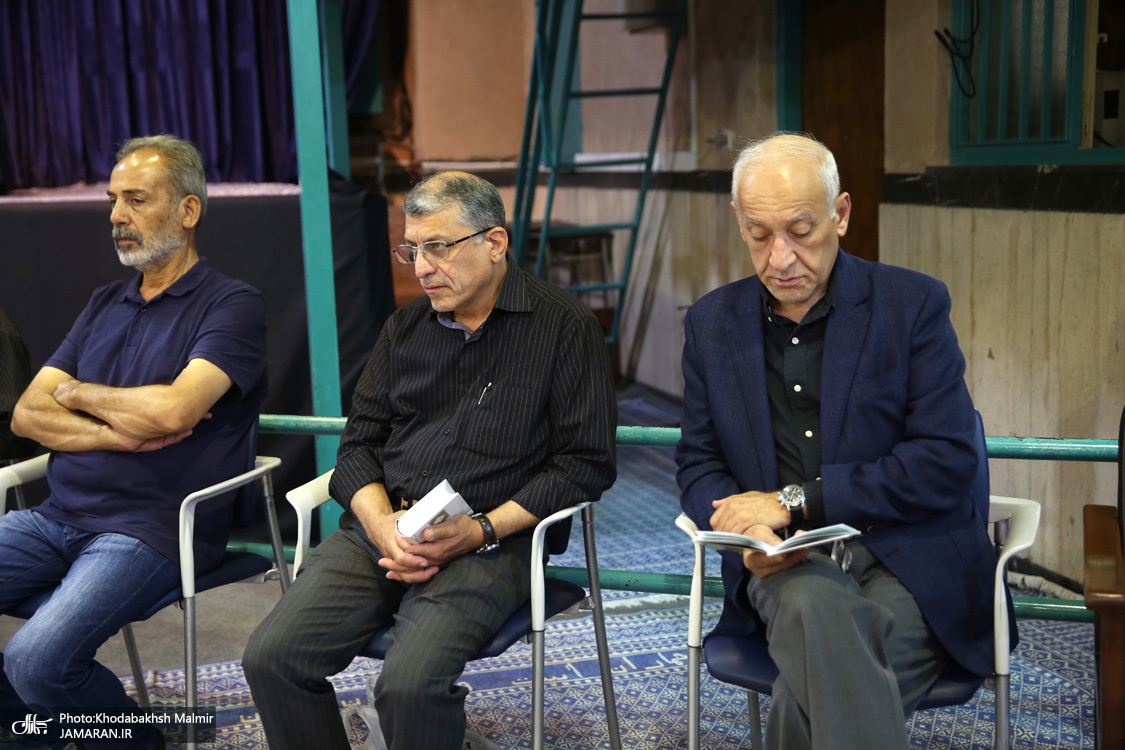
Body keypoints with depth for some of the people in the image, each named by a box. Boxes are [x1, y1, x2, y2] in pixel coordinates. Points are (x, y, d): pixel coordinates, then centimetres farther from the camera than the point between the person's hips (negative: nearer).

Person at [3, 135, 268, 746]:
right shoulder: (105, 304, 19)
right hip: (57, 515, 7)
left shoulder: (231, 304, -3)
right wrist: (119, 432, -9)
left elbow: (173, 408, -19)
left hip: (150, 528, -7)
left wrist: (76, 393, 1)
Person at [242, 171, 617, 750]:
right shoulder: (406, 327, 18)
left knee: (409, 684, -29)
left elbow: (586, 462, -3)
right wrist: (380, 523, -5)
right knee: (271, 658, -16)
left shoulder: (565, 328, 1)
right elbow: (360, 441, 16)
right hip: (379, 532, 5)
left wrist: (481, 530, -13)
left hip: (489, 544, -5)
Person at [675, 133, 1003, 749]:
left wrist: (794, 500, -13)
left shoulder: (912, 303, 0)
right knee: (816, 607, -35)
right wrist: (746, 531, -11)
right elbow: (697, 465, 12)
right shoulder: (712, 322, 11)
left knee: (813, 693, -32)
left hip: (908, 565, -2)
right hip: (786, 564, 2)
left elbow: (947, 462, -8)